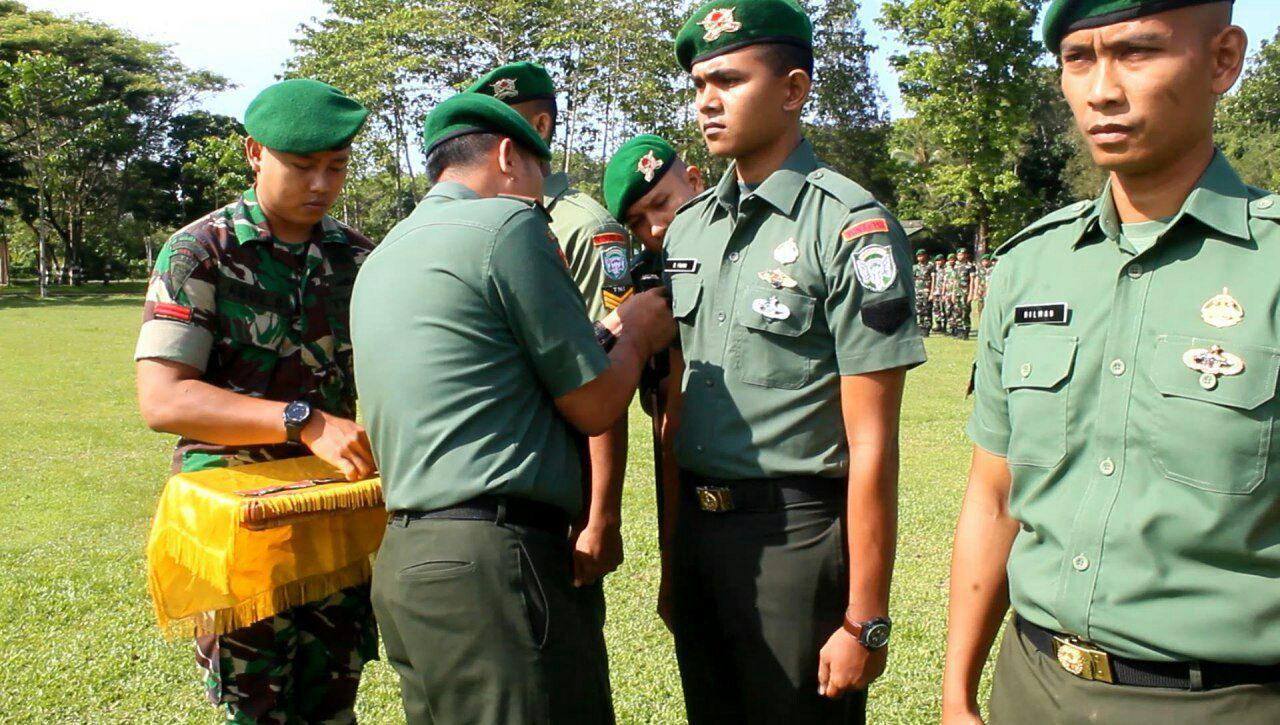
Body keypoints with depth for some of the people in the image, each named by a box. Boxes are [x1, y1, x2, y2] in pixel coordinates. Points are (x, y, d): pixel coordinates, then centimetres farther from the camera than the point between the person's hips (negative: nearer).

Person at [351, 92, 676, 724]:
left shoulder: (382, 257, 19)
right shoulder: (507, 224, -6)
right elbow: (595, 408, -5)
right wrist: (637, 335, 15)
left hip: (403, 555, 9)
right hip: (489, 561, -9)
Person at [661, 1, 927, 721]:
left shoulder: (851, 226, -12)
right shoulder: (688, 227, 7)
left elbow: (872, 444, -14)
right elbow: (675, 411, 11)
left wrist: (866, 623, -13)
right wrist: (671, 561, 13)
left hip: (797, 533, -6)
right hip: (695, 527, 6)